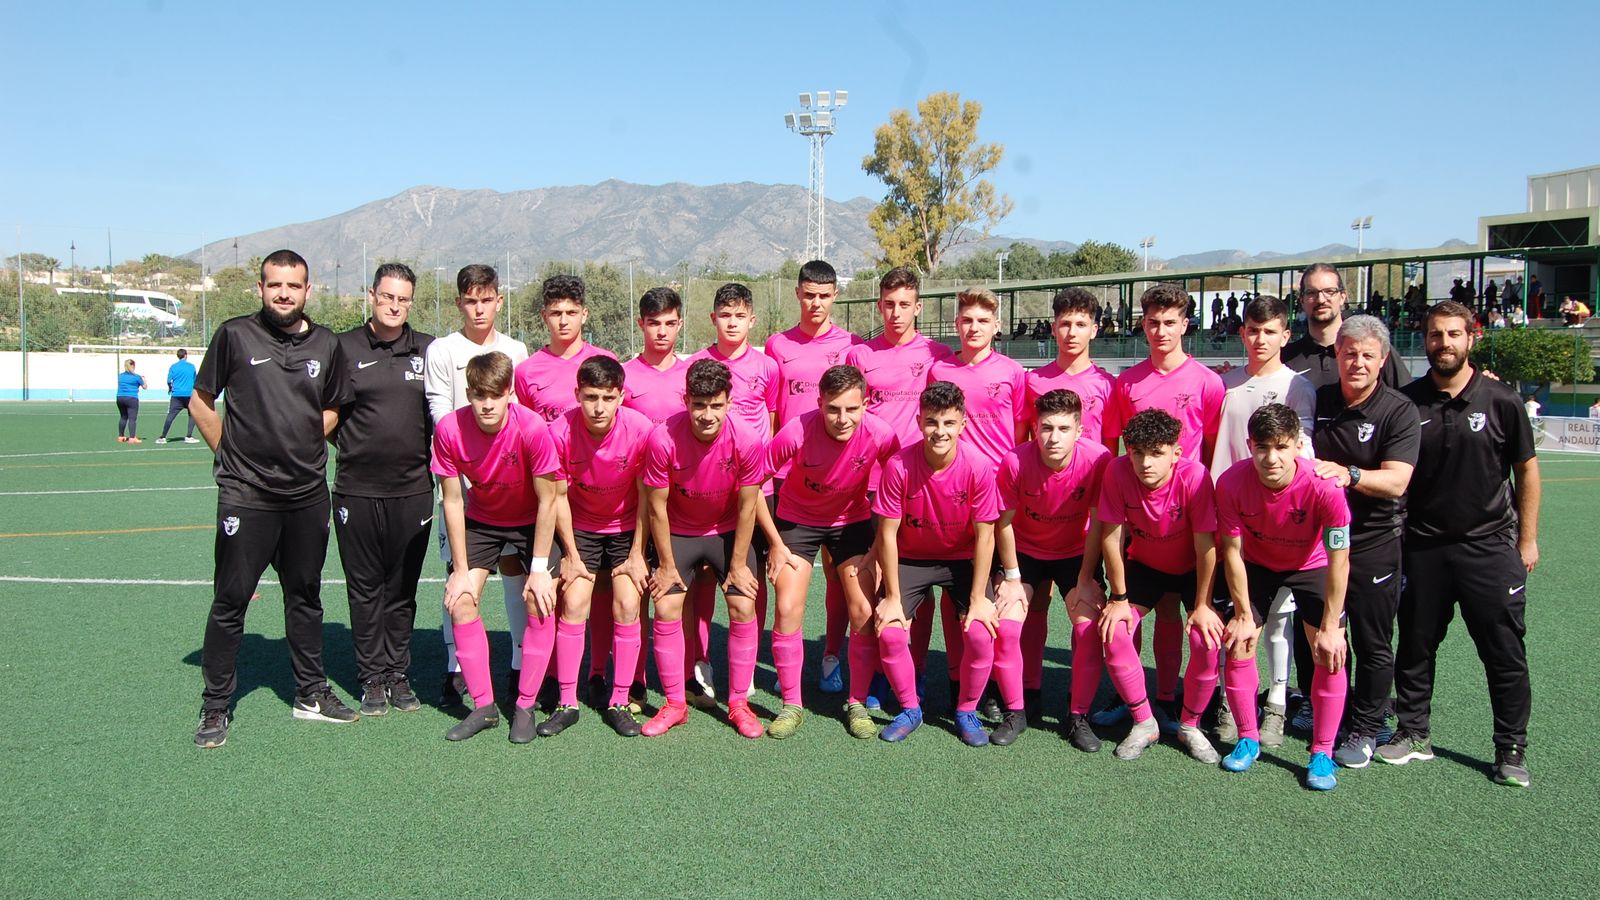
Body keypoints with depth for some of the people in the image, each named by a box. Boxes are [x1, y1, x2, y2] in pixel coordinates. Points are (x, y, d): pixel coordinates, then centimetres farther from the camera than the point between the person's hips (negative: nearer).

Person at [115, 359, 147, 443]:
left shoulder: (120, 376, 12)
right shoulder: (136, 376, -4)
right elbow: (144, 387, 6)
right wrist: (143, 379, 25)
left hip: (120, 398, 6)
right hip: (131, 398, -6)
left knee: (123, 417, 18)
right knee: (132, 418, -8)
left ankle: (120, 437, 23)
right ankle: (132, 438, -17)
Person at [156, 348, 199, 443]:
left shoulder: (173, 367, 2)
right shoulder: (191, 366, 4)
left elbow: (169, 381, 0)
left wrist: (170, 389, 19)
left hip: (176, 394, 0)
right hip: (189, 394, 0)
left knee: (170, 416, 2)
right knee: (192, 415, 13)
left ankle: (163, 437, 1)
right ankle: (188, 437, 5)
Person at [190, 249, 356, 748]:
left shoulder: (327, 345, 6)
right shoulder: (234, 335, -3)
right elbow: (200, 401, 6)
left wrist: (303, 447, 8)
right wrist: (230, 453, 2)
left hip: (308, 495, 3)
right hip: (246, 495, -3)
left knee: (305, 597, 14)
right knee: (230, 602, 2)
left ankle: (311, 693, 27)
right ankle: (215, 707, 15)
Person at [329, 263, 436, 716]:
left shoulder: (427, 350, 6)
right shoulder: (343, 347, 1)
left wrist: (430, 456, 8)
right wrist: (350, 444, 0)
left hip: (413, 489, 1)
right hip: (357, 489, -1)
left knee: (403, 588, 8)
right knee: (365, 588, 5)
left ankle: (399, 675, 19)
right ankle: (372, 679, 16)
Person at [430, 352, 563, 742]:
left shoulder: (533, 428, -31)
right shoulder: (449, 430, -24)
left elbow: (548, 500, -21)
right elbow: (452, 500, -13)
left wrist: (539, 568, -19)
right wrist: (461, 569, -12)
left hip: (532, 521, -2)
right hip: (481, 519, 2)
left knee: (540, 600, -15)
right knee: (460, 601, -10)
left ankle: (525, 706, 0)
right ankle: (484, 706, 3)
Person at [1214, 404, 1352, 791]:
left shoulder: (1324, 488, -35)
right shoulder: (1232, 483, -29)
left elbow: (1339, 560, -25)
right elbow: (1233, 550, -17)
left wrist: (1330, 627, -22)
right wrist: (1244, 615, -13)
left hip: (1312, 566, -1)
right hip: (1257, 564, 2)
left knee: (1330, 653, -12)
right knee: (1238, 643, -5)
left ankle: (1322, 754, 2)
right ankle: (1248, 738, 14)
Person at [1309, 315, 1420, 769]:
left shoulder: (1399, 411, -10)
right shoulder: (1317, 401, 5)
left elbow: (1396, 480, -21)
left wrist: (1348, 474, -37)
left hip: (1373, 543, -4)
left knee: (1373, 645, 5)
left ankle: (1365, 730, 19)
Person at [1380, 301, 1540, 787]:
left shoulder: (1500, 400, -3)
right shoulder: (1407, 401, 0)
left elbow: (1526, 469, 4)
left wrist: (1527, 538, 3)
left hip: (1489, 545, -1)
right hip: (1422, 543, 1)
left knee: (1504, 651, 3)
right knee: (1416, 644, 10)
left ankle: (1511, 748, 17)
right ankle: (1413, 733, 24)